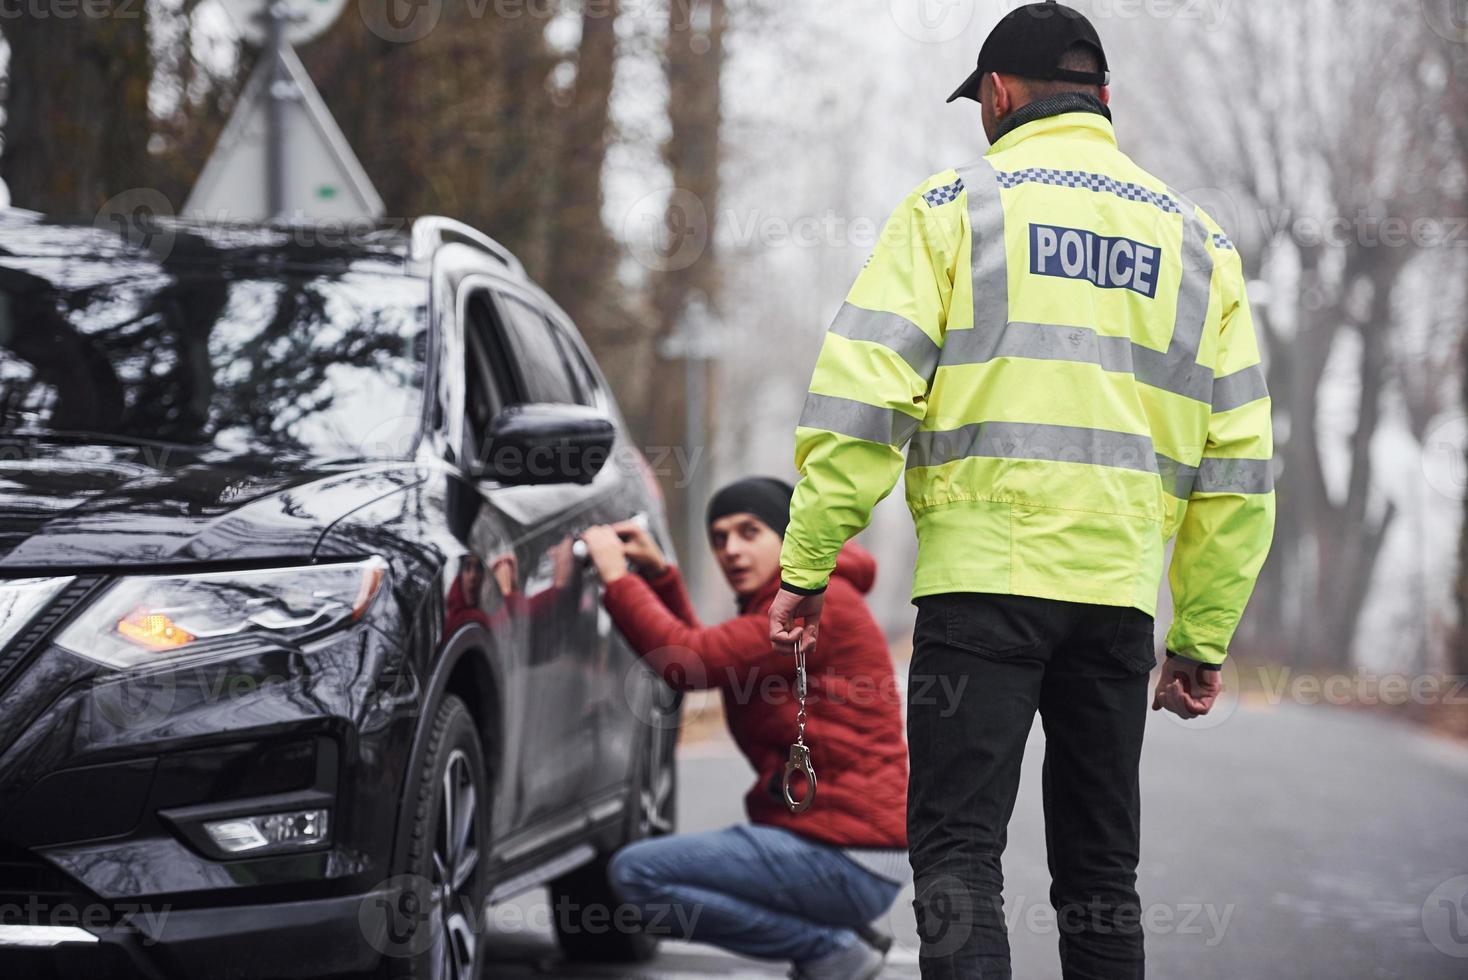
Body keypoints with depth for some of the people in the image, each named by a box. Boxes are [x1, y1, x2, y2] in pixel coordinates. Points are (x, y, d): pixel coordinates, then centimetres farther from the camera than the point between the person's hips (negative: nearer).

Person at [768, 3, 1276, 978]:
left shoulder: (953, 206, 3)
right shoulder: (1197, 238, 15)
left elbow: (859, 396, -7)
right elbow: (1238, 459, 12)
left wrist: (806, 565, -3)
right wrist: (1205, 639, 17)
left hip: (983, 578, -4)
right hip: (1119, 587, 4)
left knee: (957, 853, -5)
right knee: (1101, 869, 12)